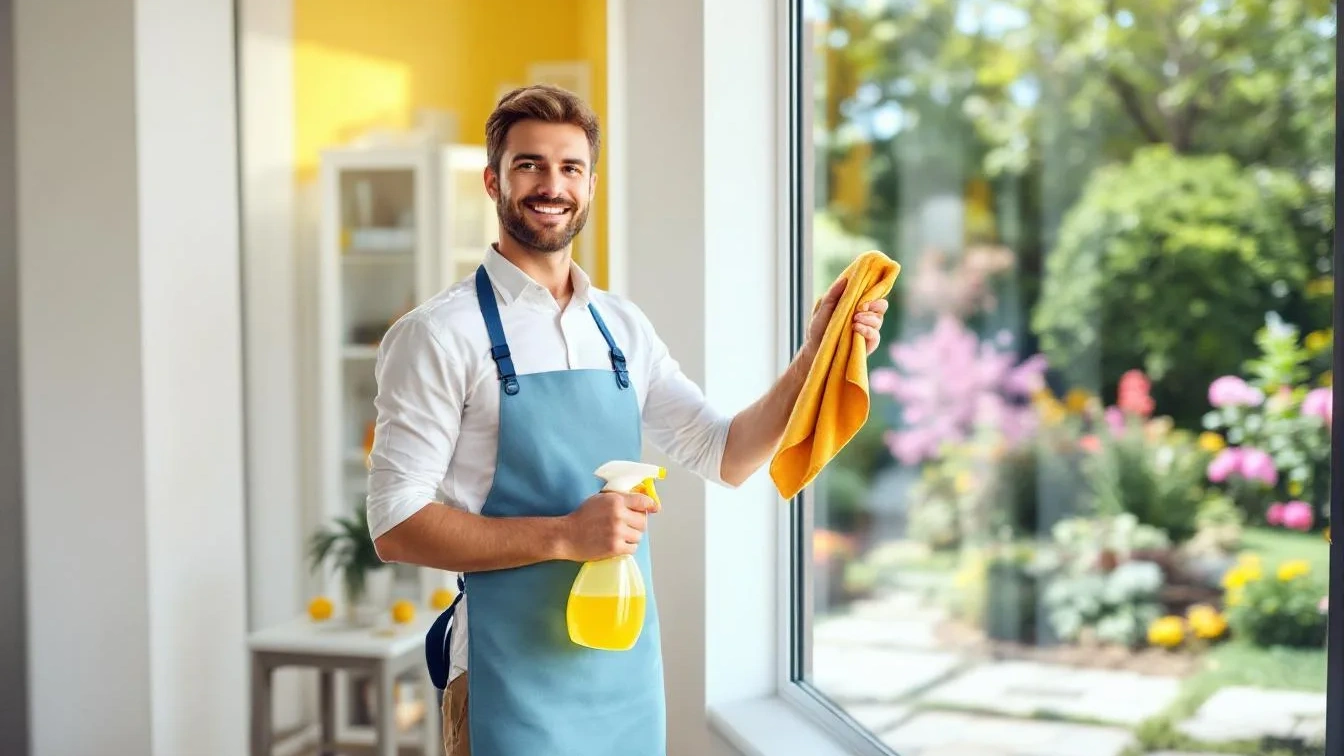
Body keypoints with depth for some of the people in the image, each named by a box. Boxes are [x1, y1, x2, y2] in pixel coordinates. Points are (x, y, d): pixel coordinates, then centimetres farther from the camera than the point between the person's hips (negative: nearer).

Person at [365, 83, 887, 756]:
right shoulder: (440, 334, -9)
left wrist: (814, 357, -3)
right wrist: (565, 535, -21)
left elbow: (726, 455, 12)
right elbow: (395, 526, -13)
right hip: (516, 678, -5)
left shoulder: (623, 328, 9)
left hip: (628, 669, 6)